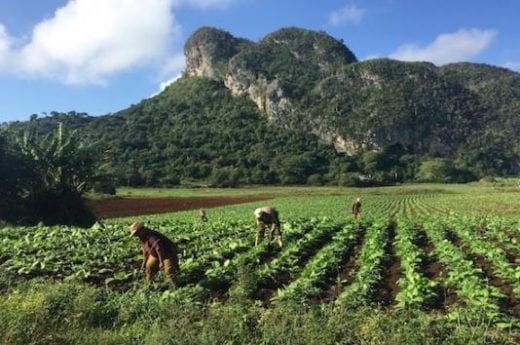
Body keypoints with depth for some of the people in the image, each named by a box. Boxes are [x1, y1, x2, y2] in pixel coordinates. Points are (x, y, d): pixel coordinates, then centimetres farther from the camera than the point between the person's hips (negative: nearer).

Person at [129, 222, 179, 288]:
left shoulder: (151, 236, -32)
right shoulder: (143, 237, 0)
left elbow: (159, 249, -34)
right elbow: (145, 250, 12)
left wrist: (161, 262, -29)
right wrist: (144, 262, 15)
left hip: (168, 253, -10)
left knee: (169, 271, -17)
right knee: (149, 267, 11)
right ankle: (148, 284, 27)